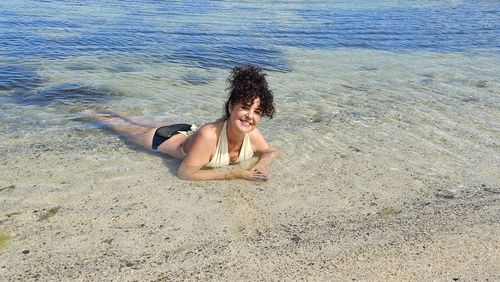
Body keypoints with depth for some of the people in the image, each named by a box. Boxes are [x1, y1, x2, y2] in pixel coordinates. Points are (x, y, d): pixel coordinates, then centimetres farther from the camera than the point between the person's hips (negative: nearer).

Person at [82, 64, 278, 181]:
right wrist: (236, 174, -43)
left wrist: (260, 166, -31)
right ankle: (93, 114, 52)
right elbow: (185, 173, -41)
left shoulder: (252, 134, -28)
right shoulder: (208, 135, -46)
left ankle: (117, 114, 60)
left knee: (144, 125, 32)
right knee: (128, 129, 24)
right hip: (168, 139, -5)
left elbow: (271, 151, -8)